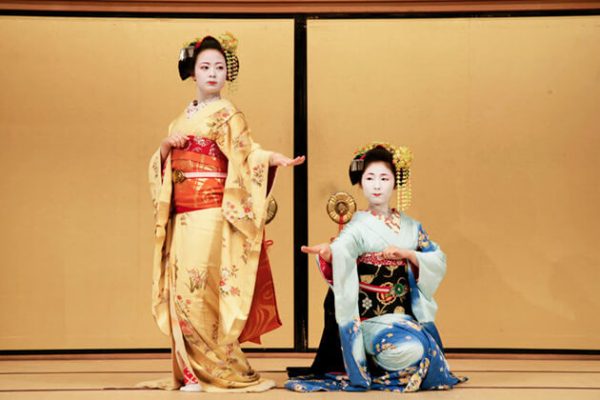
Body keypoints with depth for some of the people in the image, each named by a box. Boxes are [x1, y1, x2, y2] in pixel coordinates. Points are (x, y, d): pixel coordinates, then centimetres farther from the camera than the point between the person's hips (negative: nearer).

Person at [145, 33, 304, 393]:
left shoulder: (227, 114, 1)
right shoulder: (182, 119, 20)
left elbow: (246, 152, -12)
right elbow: (163, 165, 20)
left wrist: (273, 158, -32)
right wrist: (166, 146, -1)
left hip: (210, 213, -6)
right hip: (182, 215, 6)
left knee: (200, 288, -13)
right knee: (182, 290, 2)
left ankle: (216, 370, -5)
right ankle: (190, 370, 6)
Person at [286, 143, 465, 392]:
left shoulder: (410, 227, 12)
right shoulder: (358, 227, -3)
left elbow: (438, 261, 6)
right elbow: (342, 251, -24)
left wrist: (407, 254, -13)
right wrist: (326, 253, -49)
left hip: (408, 315, 5)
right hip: (371, 317, -5)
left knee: (428, 351, -19)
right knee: (408, 350, -29)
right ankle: (372, 371, 1)